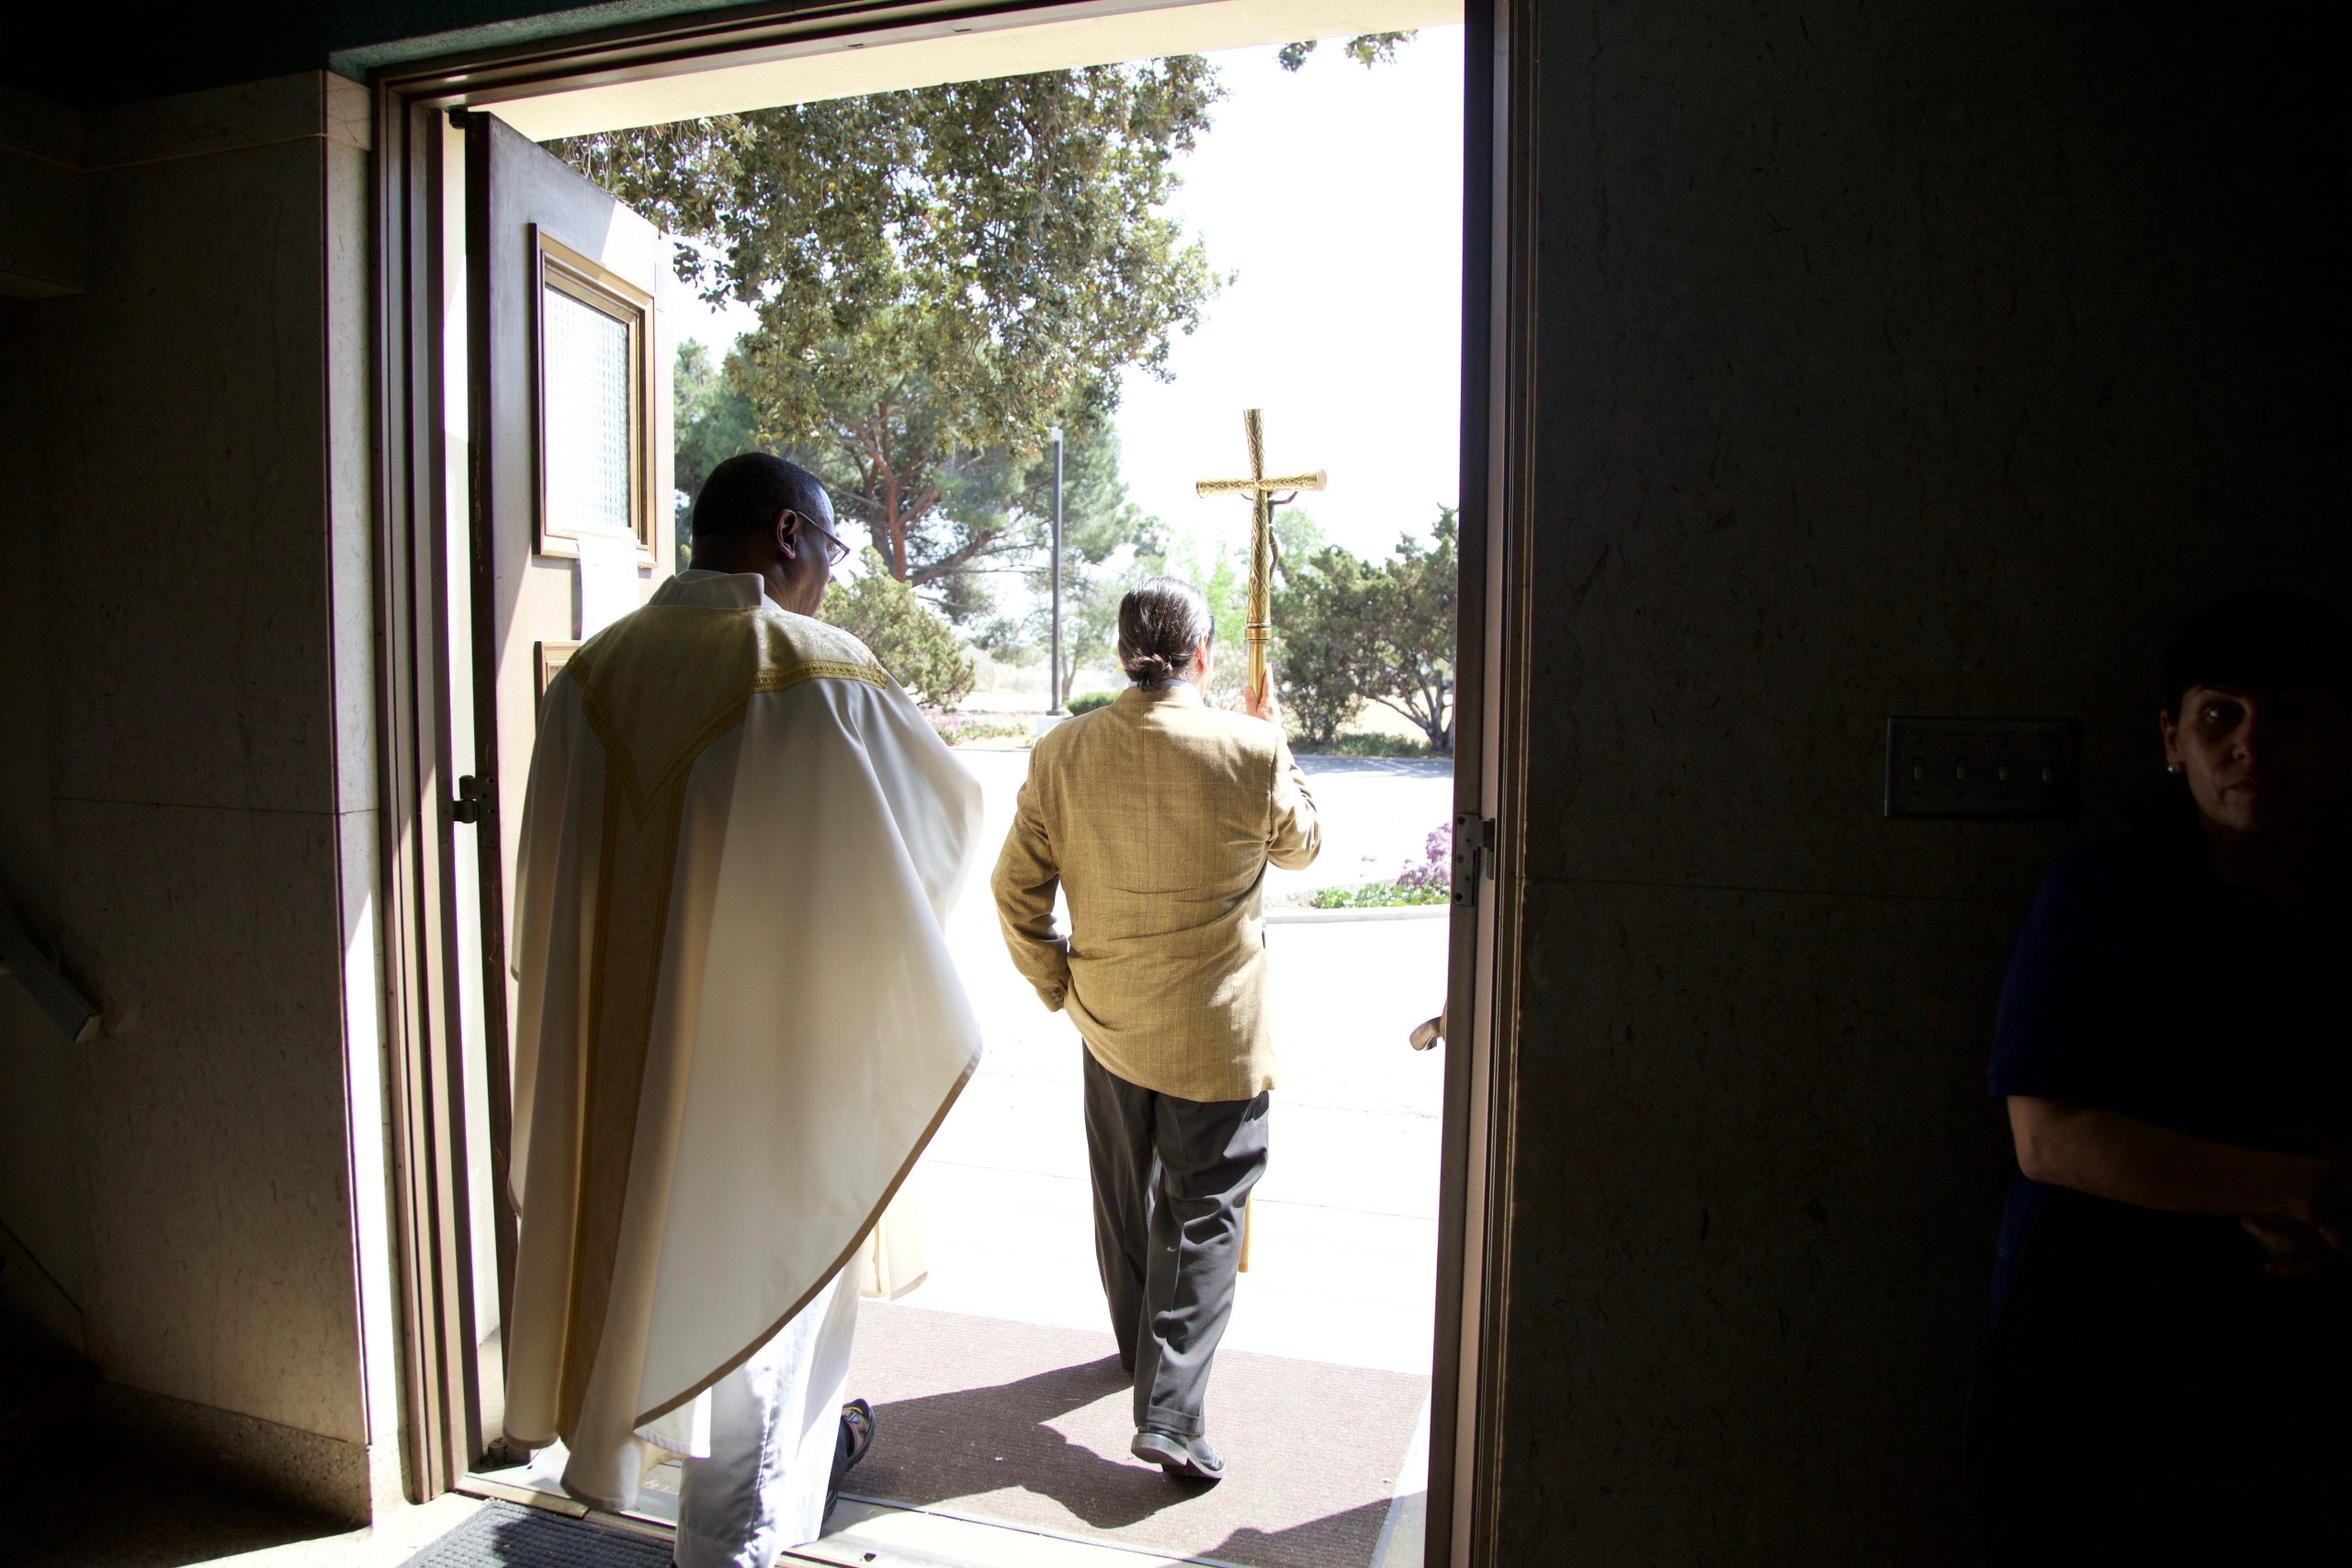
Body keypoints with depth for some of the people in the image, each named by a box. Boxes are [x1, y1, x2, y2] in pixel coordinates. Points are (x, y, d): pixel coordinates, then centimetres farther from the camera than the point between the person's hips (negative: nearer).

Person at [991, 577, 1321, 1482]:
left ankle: (1142, 1348, 44)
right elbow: (1302, 847, 1)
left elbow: (1016, 888, -5)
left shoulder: (1061, 754, -9)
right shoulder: (1251, 750, -18)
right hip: (1215, 1032, -4)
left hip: (1108, 1020, 4)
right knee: (1202, 1216, 9)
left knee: (1123, 1197, 23)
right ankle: (1169, 1411, 6)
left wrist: (1056, 985, 8)